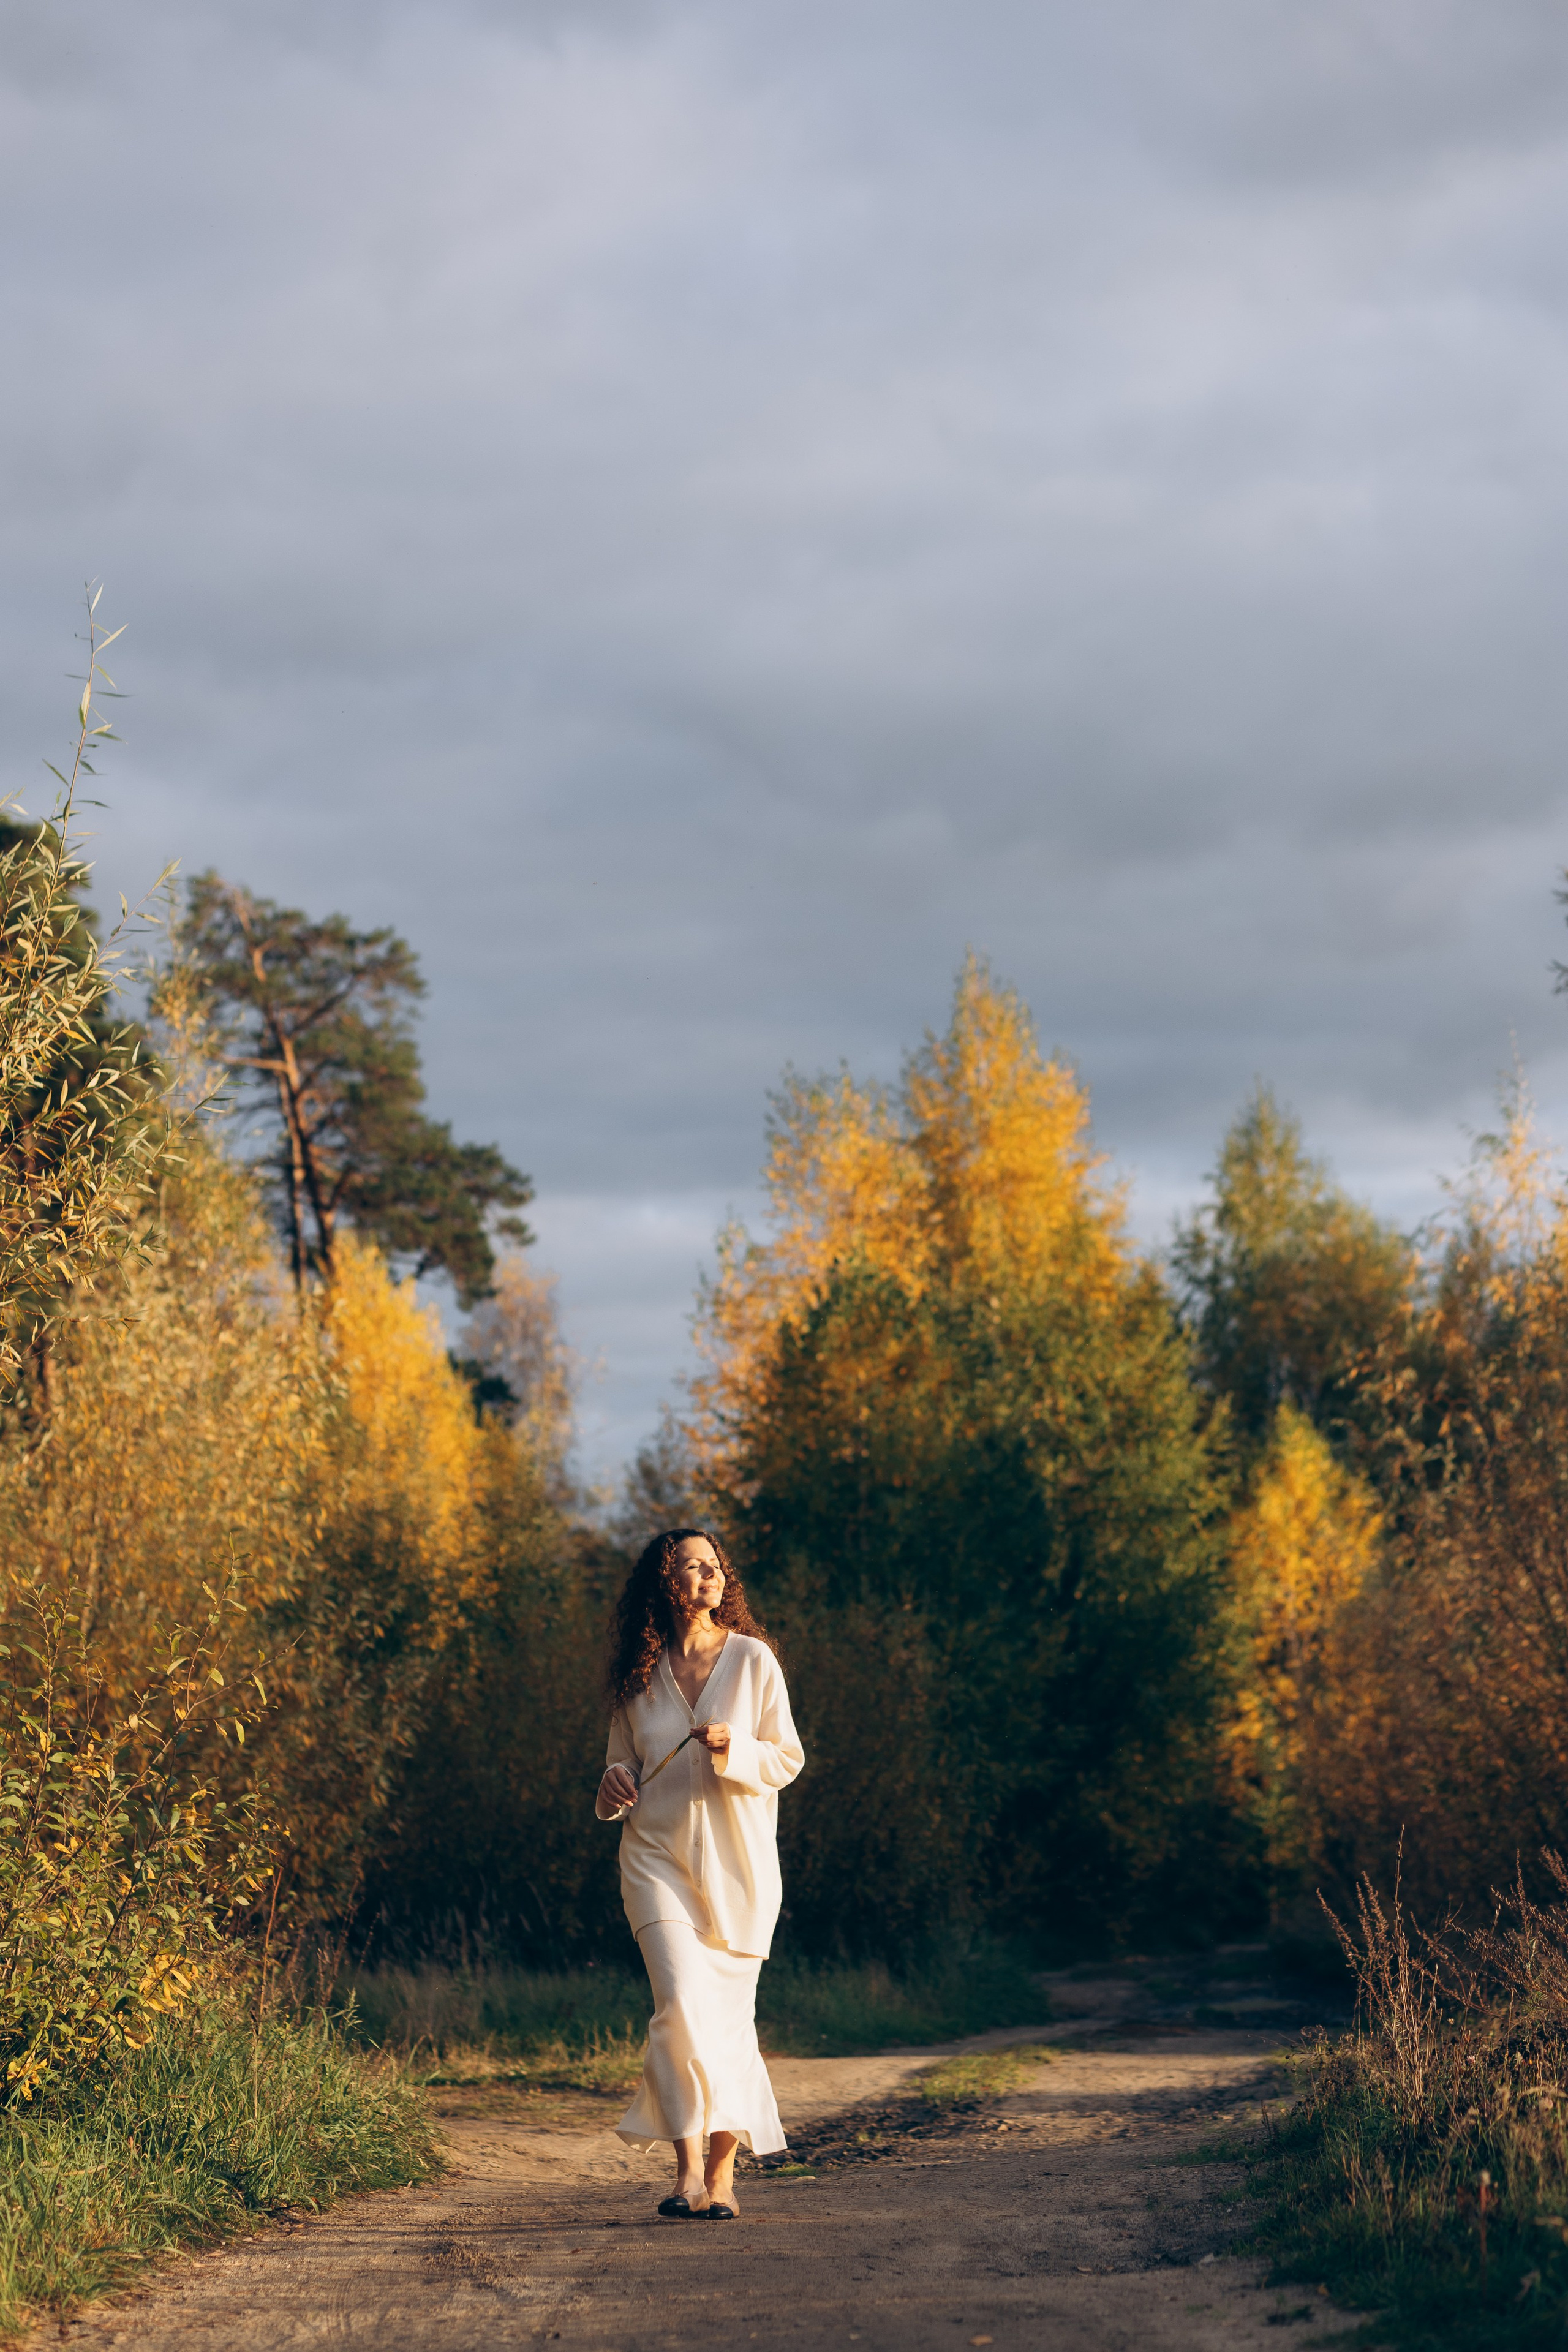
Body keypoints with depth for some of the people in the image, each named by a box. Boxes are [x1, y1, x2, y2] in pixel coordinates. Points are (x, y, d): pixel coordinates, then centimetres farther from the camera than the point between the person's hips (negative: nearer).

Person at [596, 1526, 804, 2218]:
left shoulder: (752, 1659, 2)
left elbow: (787, 1759, 4)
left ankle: (723, 2170, 14)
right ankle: (687, 2167, -14)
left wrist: (733, 1752, -15)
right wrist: (615, 1785, -3)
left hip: (738, 1859, 0)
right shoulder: (638, 1673, 8)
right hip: (658, 1855, 0)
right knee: (682, 2004, -17)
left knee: (731, 2015, 2)